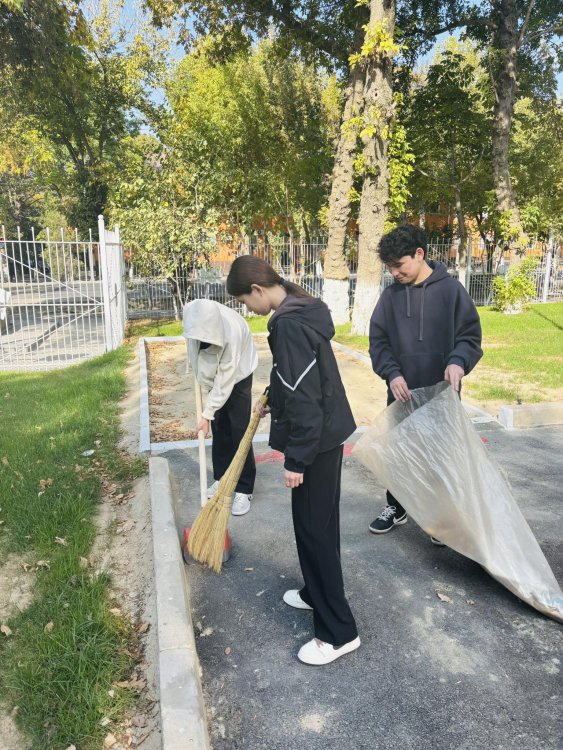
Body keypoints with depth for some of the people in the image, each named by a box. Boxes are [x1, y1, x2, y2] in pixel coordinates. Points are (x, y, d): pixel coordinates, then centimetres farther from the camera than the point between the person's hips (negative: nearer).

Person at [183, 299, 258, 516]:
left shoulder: (232, 331, -39)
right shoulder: (194, 315, -24)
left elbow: (225, 380, -32)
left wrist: (207, 414, -27)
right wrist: (197, 369, 9)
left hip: (237, 377, -5)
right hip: (215, 376, 5)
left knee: (239, 433, -5)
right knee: (219, 430, 12)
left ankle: (244, 489, 5)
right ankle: (221, 478, 27)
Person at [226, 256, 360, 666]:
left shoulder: (289, 325, -24)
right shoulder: (303, 310, 8)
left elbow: (303, 398, -26)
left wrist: (295, 459, -20)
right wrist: (273, 399, 34)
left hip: (315, 439, -10)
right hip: (329, 431, 10)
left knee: (313, 527, 1)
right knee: (321, 521, 21)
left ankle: (338, 631, 14)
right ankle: (318, 592, 40)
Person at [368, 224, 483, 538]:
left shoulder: (451, 289, -7)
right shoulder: (391, 295, 1)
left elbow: (471, 336, -6)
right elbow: (378, 341, 3)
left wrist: (458, 361, -27)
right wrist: (392, 373, -14)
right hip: (402, 393, 3)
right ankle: (396, 508, 34)